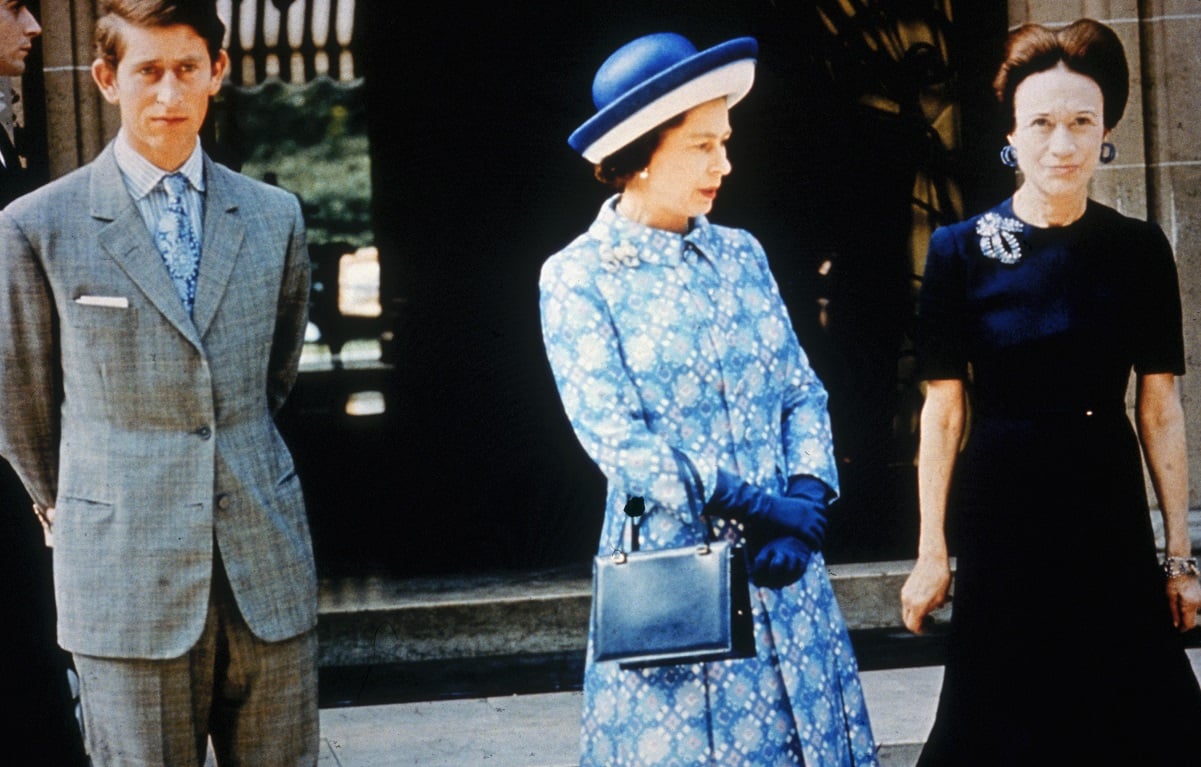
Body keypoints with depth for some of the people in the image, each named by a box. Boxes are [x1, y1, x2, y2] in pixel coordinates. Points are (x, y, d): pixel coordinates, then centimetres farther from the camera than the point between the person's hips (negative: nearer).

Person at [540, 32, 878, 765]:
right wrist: (757, 510, -17)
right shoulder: (579, 278, -5)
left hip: (785, 566, 5)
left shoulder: (740, 254, 9)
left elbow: (803, 393, 7)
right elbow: (616, 437, -13)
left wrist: (803, 509, -11)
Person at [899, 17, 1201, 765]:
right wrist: (933, 551, -4)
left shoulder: (1138, 250, 0)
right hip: (1000, 515, -2)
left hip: (1110, 515, 2)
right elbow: (943, 408, -3)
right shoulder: (963, 250, -4)